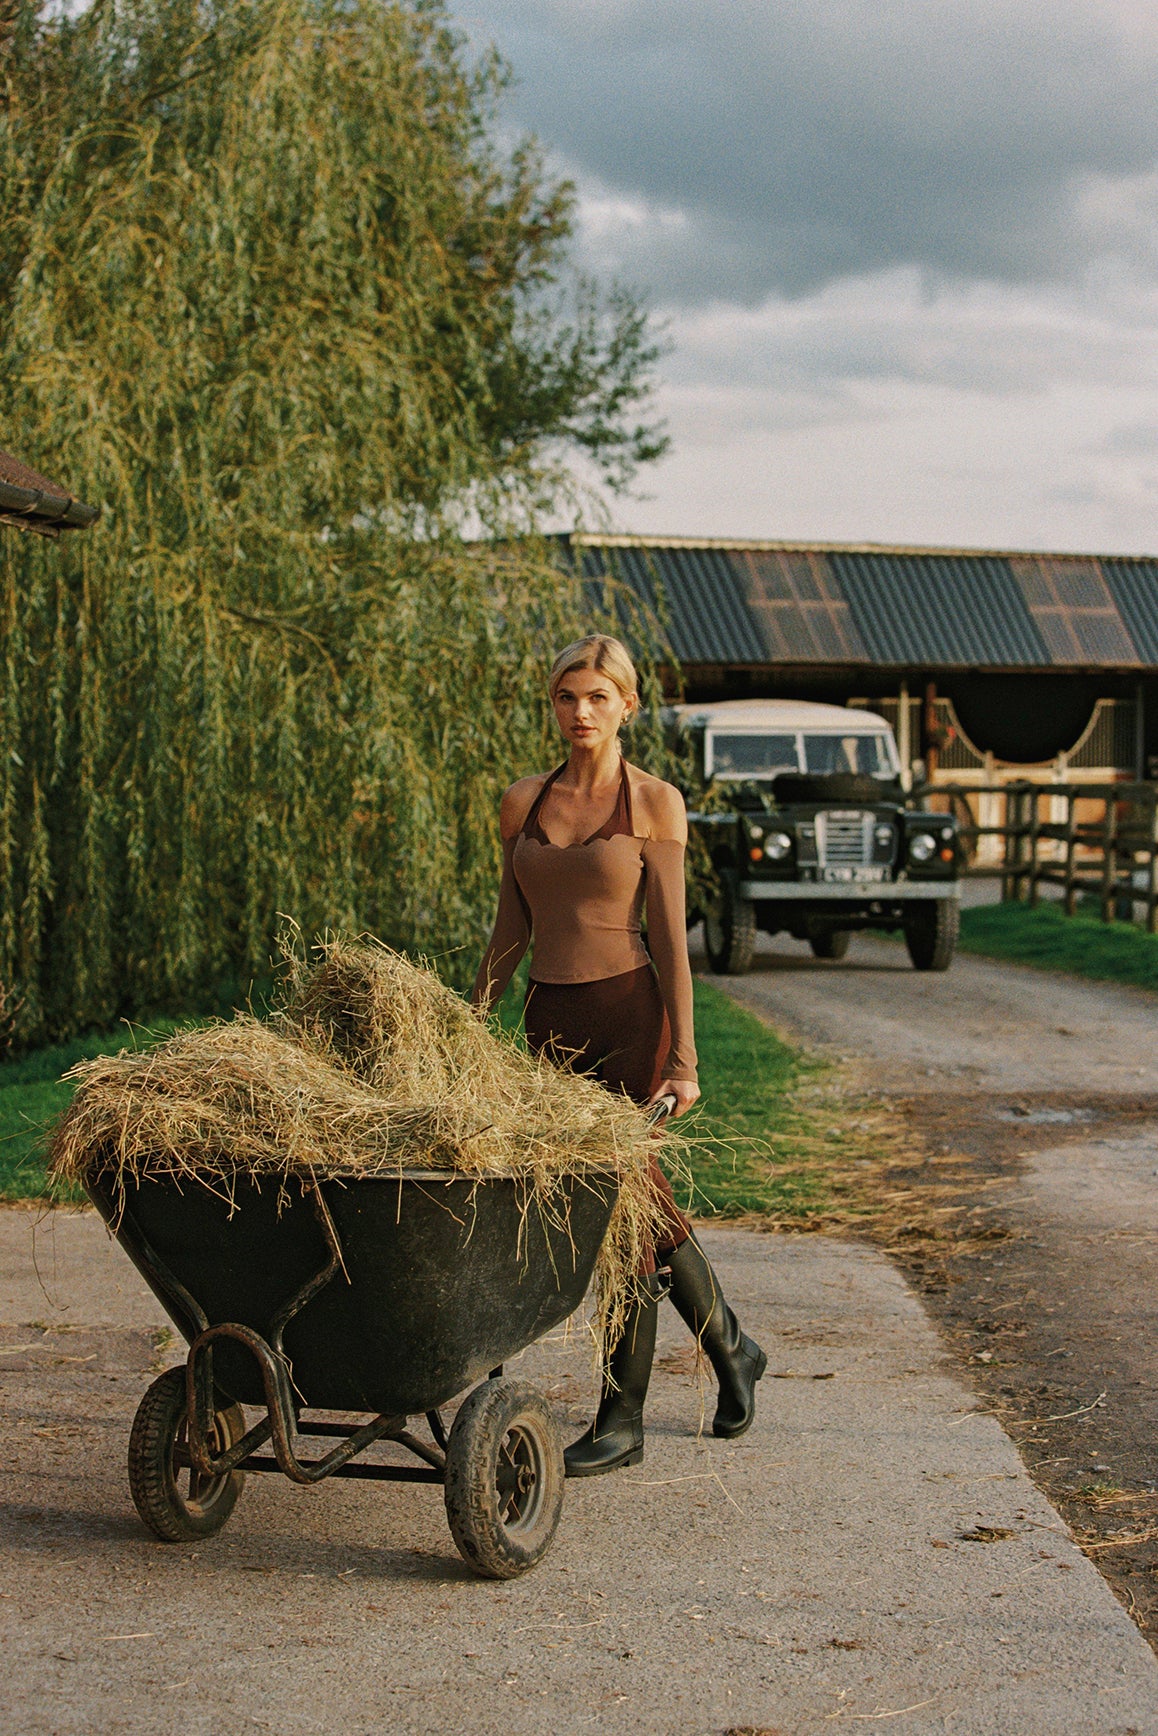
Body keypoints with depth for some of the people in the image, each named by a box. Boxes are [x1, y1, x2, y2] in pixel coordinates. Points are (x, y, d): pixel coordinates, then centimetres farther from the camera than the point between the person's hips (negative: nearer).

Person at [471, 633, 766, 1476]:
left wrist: (683, 1058, -10)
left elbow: (670, 935, -6)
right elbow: (509, 932, 14)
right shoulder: (523, 802, 9)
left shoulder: (654, 802, -3)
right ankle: (731, 1349, 29)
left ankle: (623, 1417, 7)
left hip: (628, 1012, -5)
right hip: (551, 1019, 5)